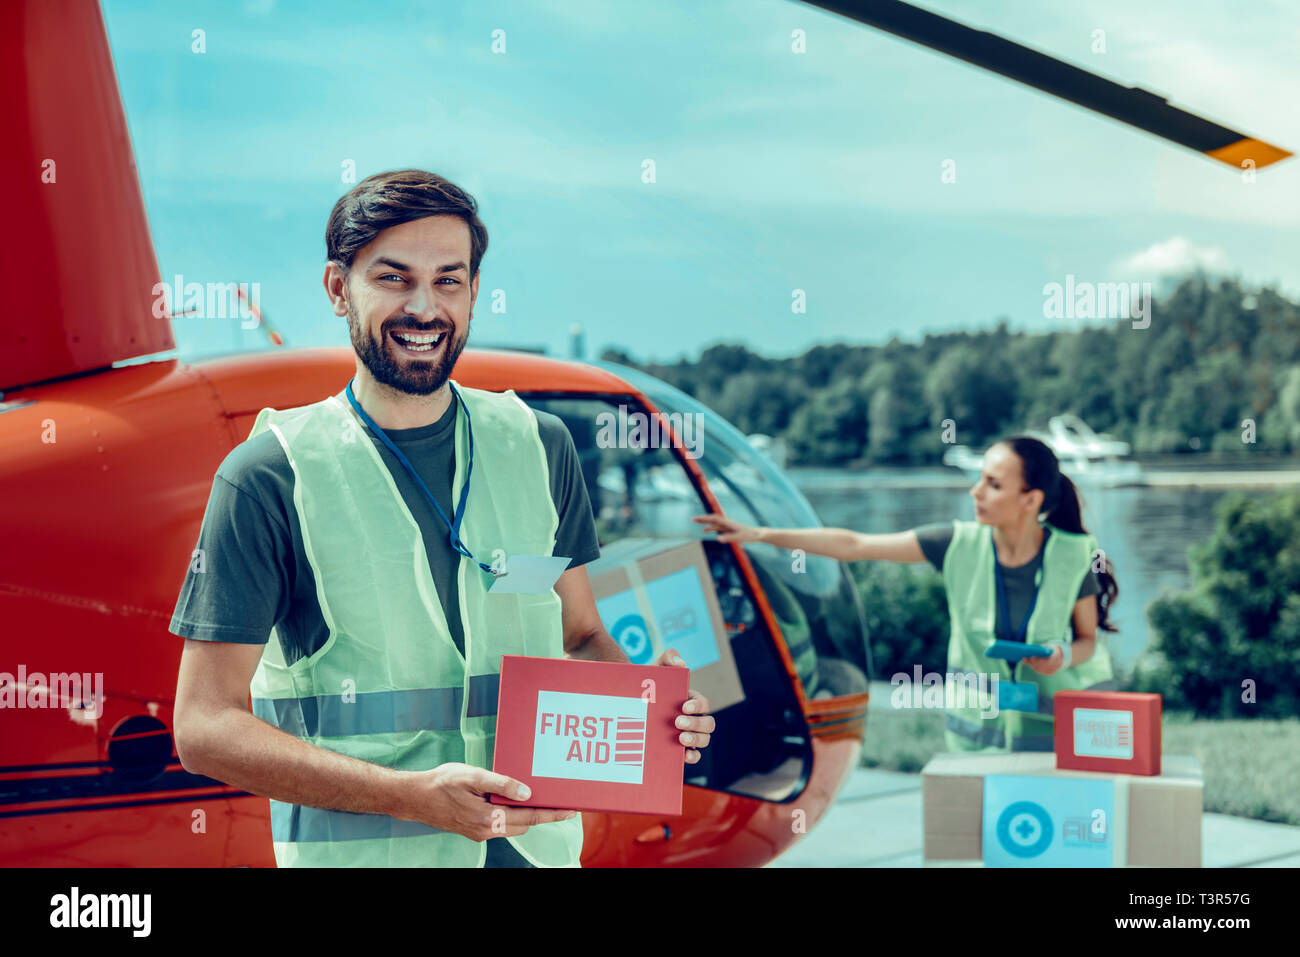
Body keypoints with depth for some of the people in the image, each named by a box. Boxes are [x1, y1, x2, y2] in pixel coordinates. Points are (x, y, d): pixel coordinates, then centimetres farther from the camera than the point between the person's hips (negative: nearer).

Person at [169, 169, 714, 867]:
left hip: (536, 844, 4)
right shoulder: (269, 476, -9)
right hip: (358, 852, -3)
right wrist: (412, 796, -22)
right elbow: (205, 726, -11)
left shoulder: (537, 445, 4)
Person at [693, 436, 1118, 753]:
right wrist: (760, 534, -10)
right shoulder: (960, 544, -11)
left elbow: (1088, 639, 1)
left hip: (1055, 725, -2)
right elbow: (855, 545, -8)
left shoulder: (1072, 557, -14)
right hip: (976, 727, 2)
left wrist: (1065, 656, -23)